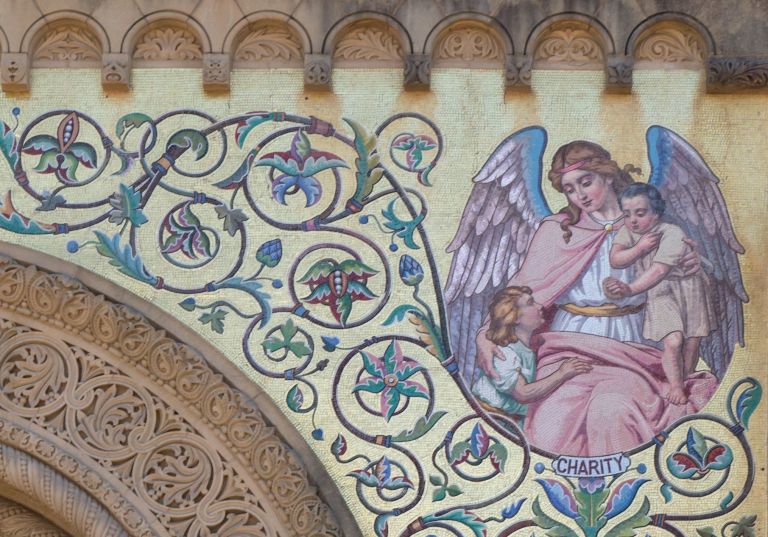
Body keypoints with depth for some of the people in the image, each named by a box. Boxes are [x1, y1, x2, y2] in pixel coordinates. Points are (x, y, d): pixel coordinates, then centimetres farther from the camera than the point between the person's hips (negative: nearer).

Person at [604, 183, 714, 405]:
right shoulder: (628, 231, -7)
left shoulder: (673, 234, -25)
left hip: (688, 286, -2)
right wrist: (640, 248, -30)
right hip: (659, 293, 2)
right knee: (672, 342, -13)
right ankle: (675, 387, 1)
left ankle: (684, 383, 20)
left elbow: (659, 271, -33)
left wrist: (629, 289, -42)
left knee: (691, 343, 1)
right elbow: (615, 260, -17)